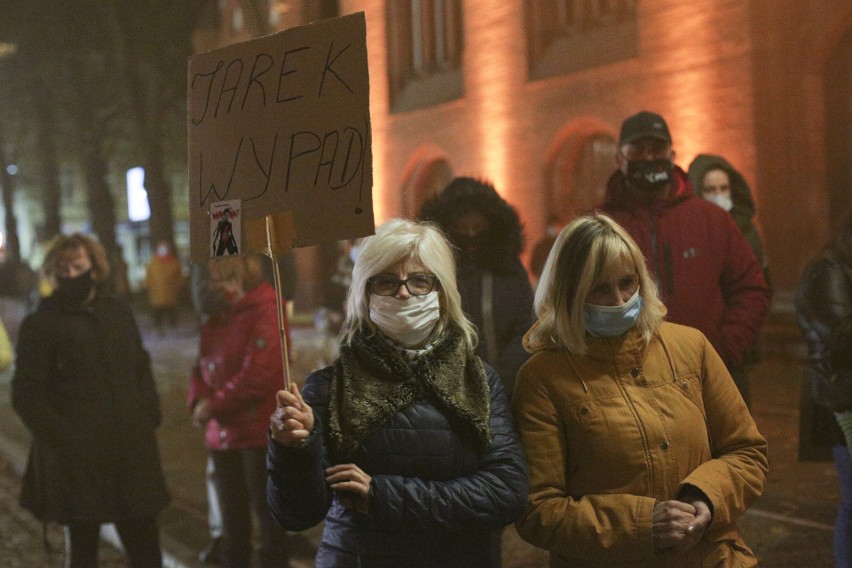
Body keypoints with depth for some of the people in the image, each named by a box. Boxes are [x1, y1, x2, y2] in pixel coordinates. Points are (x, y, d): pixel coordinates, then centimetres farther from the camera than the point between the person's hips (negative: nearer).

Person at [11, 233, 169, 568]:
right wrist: (62, 438, -13)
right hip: (76, 461, -4)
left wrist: (149, 417, 6)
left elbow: (141, 368, 18)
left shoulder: (118, 311, 10)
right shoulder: (40, 325, -5)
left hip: (132, 452, 4)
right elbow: (26, 395, -6)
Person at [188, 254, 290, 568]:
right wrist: (199, 400, -6)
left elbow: (256, 375, -20)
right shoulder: (217, 318, 13)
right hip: (223, 432, 8)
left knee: (267, 511, 1)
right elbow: (203, 367, 15)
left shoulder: (265, 313, -12)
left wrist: (214, 406, -13)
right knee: (232, 513, 14)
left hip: (259, 431, -8)